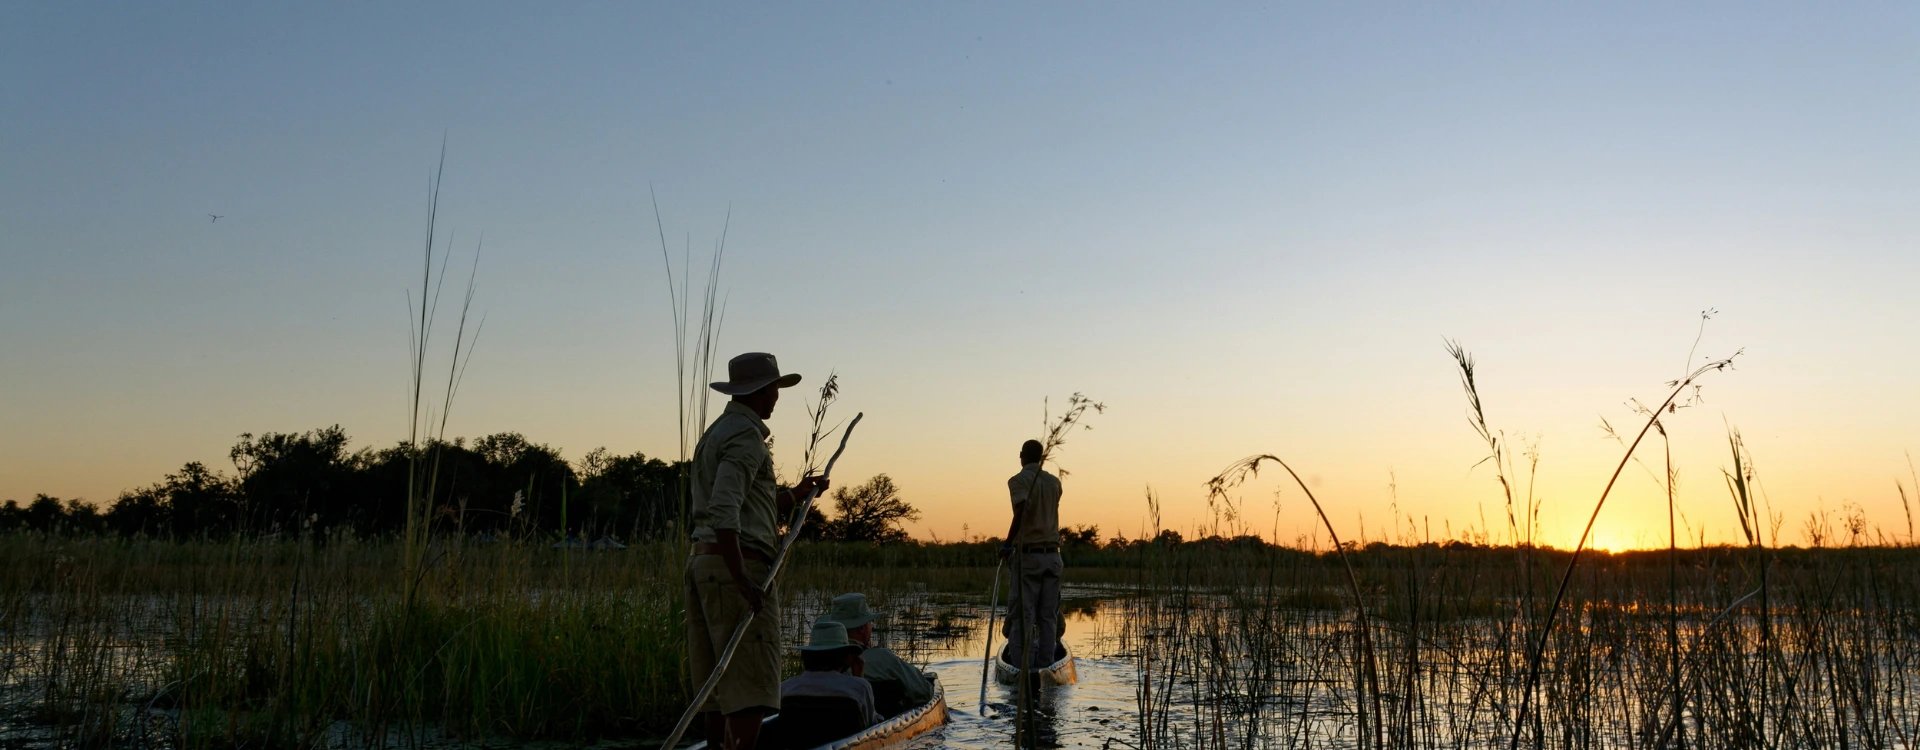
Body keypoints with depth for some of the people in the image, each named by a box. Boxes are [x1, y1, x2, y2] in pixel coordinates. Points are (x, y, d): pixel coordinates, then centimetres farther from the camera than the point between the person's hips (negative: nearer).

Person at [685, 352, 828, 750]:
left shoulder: (716, 433, 21)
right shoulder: (745, 437, -11)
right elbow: (723, 513, -23)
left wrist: (795, 495, 22)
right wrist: (742, 581, -25)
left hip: (703, 560, 10)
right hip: (737, 566, -10)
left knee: (720, 687, 12)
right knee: (752, 685, -10)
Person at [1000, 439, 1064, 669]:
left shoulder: (1019, 480, -6)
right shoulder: (1054, 482, 11)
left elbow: (1022, 507, -25)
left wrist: (1008, 543, -21)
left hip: (1028, 554, -5)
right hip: (1052, 554, 5)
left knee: (1022, 615, -3)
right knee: (1048, 615, 6)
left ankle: (1021, 666, -7)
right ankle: (1045, 664, 5)